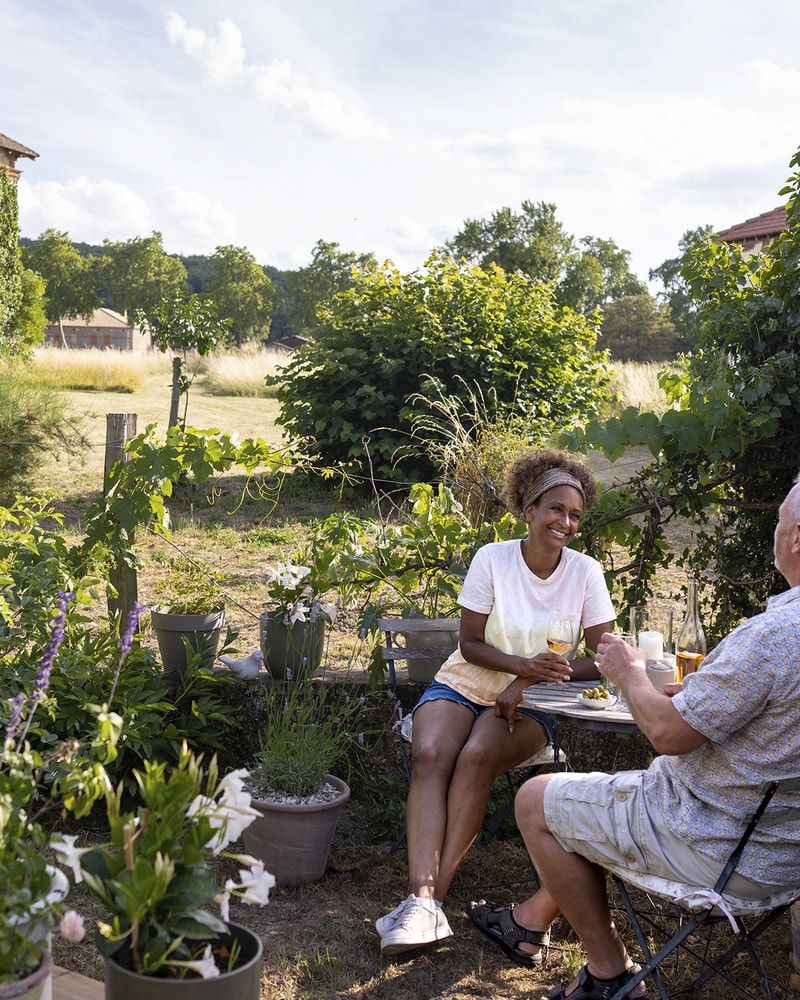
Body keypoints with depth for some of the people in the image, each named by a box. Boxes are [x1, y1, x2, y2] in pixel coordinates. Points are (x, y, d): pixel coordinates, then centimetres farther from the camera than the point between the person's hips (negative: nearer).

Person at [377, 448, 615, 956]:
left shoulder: (586, 572, -5)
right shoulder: (493, 559, -6)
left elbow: (601, 660, -6)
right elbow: (470, 644, -4)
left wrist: (528, 683, -18)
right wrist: (525, 664, -23)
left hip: (532, 702, -1)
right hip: (466, 683, 1)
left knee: (477, 757, -32)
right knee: (430, 754, -29)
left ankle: (436, 895, -28)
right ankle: (422, 898, -37)